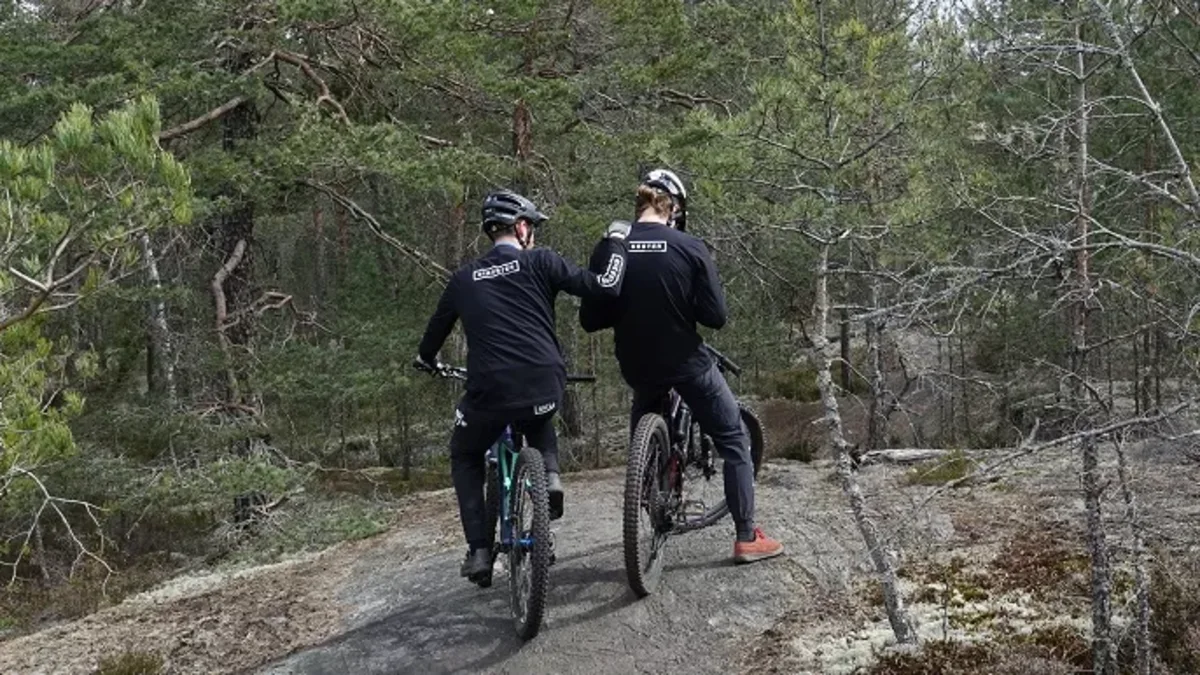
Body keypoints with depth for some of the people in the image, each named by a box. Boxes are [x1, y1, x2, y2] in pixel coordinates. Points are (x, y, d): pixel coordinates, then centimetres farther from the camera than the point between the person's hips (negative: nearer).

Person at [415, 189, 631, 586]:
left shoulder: (464, 278, 13)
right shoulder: (539, 262, 4)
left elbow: (436, 329, 26)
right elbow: (605, 288, -3)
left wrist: (426, 360, 49)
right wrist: (616, 241, 15)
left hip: (490, 391, 0)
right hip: (545, 387, 0)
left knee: (465, 457, 27)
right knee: (537, 419, 38)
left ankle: (479, 550, 14)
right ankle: (550, 475, 10)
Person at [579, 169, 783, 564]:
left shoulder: (608, 251, -7)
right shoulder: (689, 248, -13)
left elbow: (590, 320, -4)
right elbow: (715, 316, -13)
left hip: (638, 367, 3)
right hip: (687, 363, -3)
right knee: (733, 441, 12)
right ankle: (747, 536, 9)